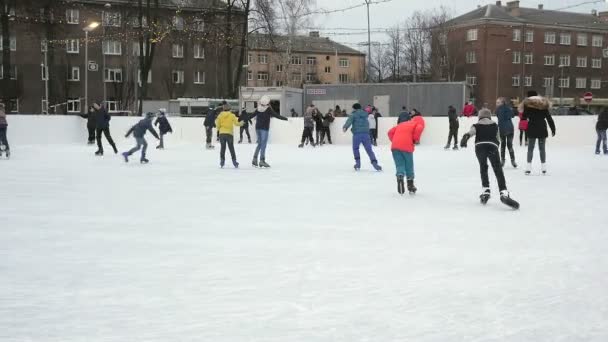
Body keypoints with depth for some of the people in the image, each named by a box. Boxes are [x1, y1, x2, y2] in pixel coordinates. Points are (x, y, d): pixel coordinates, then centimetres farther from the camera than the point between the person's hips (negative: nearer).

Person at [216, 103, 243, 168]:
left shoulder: (220, 115, 2)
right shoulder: (232, 115, -2)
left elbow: (217, 124, 1)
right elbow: (236, 123, -5)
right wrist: (241, 123, 14)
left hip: (222, 133, 1)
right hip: (229, 133, -1)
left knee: (222, 147, 10)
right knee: (231, 148, 8)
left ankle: (222, 160, 2)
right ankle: (234, 161, 4)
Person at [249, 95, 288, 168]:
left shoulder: (258, 109, 6)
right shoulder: (268, 109, -10)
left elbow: (252, 115, 14)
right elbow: (276, 115, -14)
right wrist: (286, 119, -12)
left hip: (258, 127, 6)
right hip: (264, 128, -6)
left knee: (259, 144, 17)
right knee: (263, 145, -4)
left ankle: (254, 159, 14)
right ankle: (262, 161, -6)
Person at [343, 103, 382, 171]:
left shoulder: (353, 114, 6)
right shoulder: (365, 114, 22)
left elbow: (349, 120, -13)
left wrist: (345, 127, -28)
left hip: (357, 134, -3)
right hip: (366, 134, 3)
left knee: (355, 148, 17)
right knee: (369, 149, 4)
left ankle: (358, 162, 8)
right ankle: (374, 163, -11)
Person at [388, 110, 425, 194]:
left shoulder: (402, 124, 30)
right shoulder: (419, 123, 15)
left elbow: (390, 132, 22)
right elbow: (419, 129, -9)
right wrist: (415, 139, 4)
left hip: (395, 146, 4)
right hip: (407, 146, -3)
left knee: (400, 165, 6)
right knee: (409, 166, 13)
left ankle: (400, 177, -24)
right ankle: (410, 186, 23)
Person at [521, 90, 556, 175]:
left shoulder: (527, 105, -1)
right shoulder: (543, 105, 5)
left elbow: (524, 117, -1)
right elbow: (549, 118, 3)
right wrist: (553, 129, 6)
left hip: (532, 129, -2)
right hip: (542, 129, 2)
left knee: (530, 148, 4)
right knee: (542, 148, 8)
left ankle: (529, 167, -4)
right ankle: (544, 168, 7)